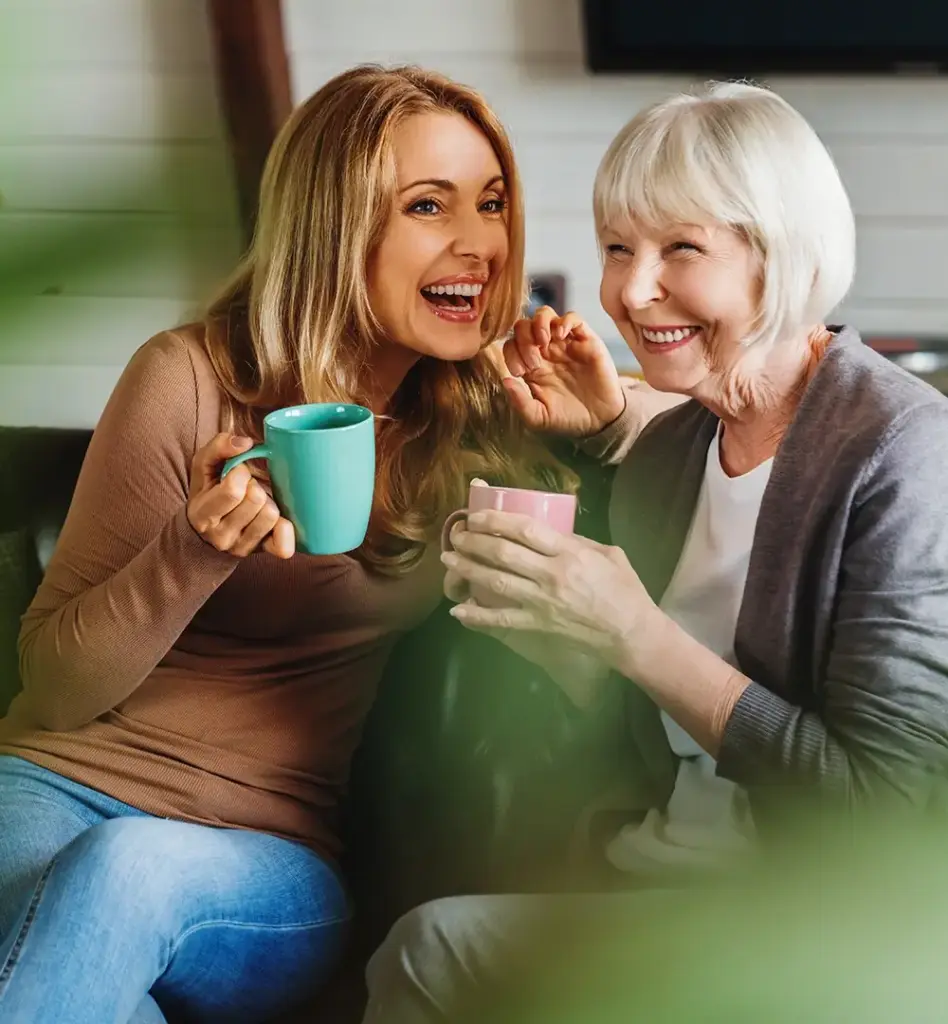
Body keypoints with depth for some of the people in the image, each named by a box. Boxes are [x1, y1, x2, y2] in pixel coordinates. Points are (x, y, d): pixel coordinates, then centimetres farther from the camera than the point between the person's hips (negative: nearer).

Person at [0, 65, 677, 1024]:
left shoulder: (486, 419, 5)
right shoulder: (191, 379, -6)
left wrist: (614, 416, -6)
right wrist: (197, 551, -23)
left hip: (278, 860, 3)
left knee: (125, 871, -32)